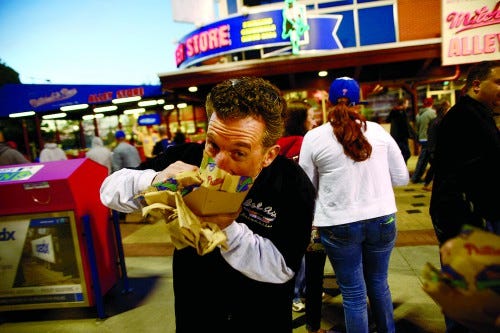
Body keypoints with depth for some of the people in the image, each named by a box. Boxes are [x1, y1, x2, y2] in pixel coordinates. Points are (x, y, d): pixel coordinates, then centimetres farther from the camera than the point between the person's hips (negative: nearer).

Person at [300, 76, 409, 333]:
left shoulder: (313, 137, -6)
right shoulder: (378, 131, 1)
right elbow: (402, 178, 6)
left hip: (339, 225, -3)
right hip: (382, 219, 4)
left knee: (353, 294, 12)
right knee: (379, 284, 24)